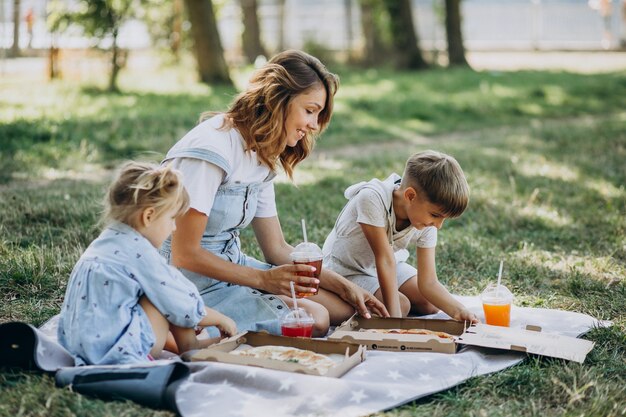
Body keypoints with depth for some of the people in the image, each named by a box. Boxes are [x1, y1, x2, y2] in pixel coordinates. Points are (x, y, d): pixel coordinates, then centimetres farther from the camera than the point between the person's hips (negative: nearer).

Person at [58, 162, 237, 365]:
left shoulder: (106, 241, 14)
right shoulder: (140, 253, -14)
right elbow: (185, 309, -7)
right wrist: (222, 320, 10)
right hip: (116, 352, -9)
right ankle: (189, 347, 13)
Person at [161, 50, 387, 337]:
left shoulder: (261, 157, 9)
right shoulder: (211, 150, -21)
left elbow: (277, 248, 11)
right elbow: (184, 254, -22)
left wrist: (345, 287, 3)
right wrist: (263, 279, -21)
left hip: (232, 264, 9)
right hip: (193, 279, -9)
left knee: (342, 306, 2)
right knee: (314, 319, -21)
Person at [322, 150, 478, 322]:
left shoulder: (428, 224, -18)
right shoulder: (372, 198, -36)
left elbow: (428, 282, -18)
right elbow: (385, 260, -37)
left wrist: (458, 310, -35)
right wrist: (395, 316, -38)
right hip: (346, 268, -6)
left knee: (431, 305, -1)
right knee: (402, 305, -23)